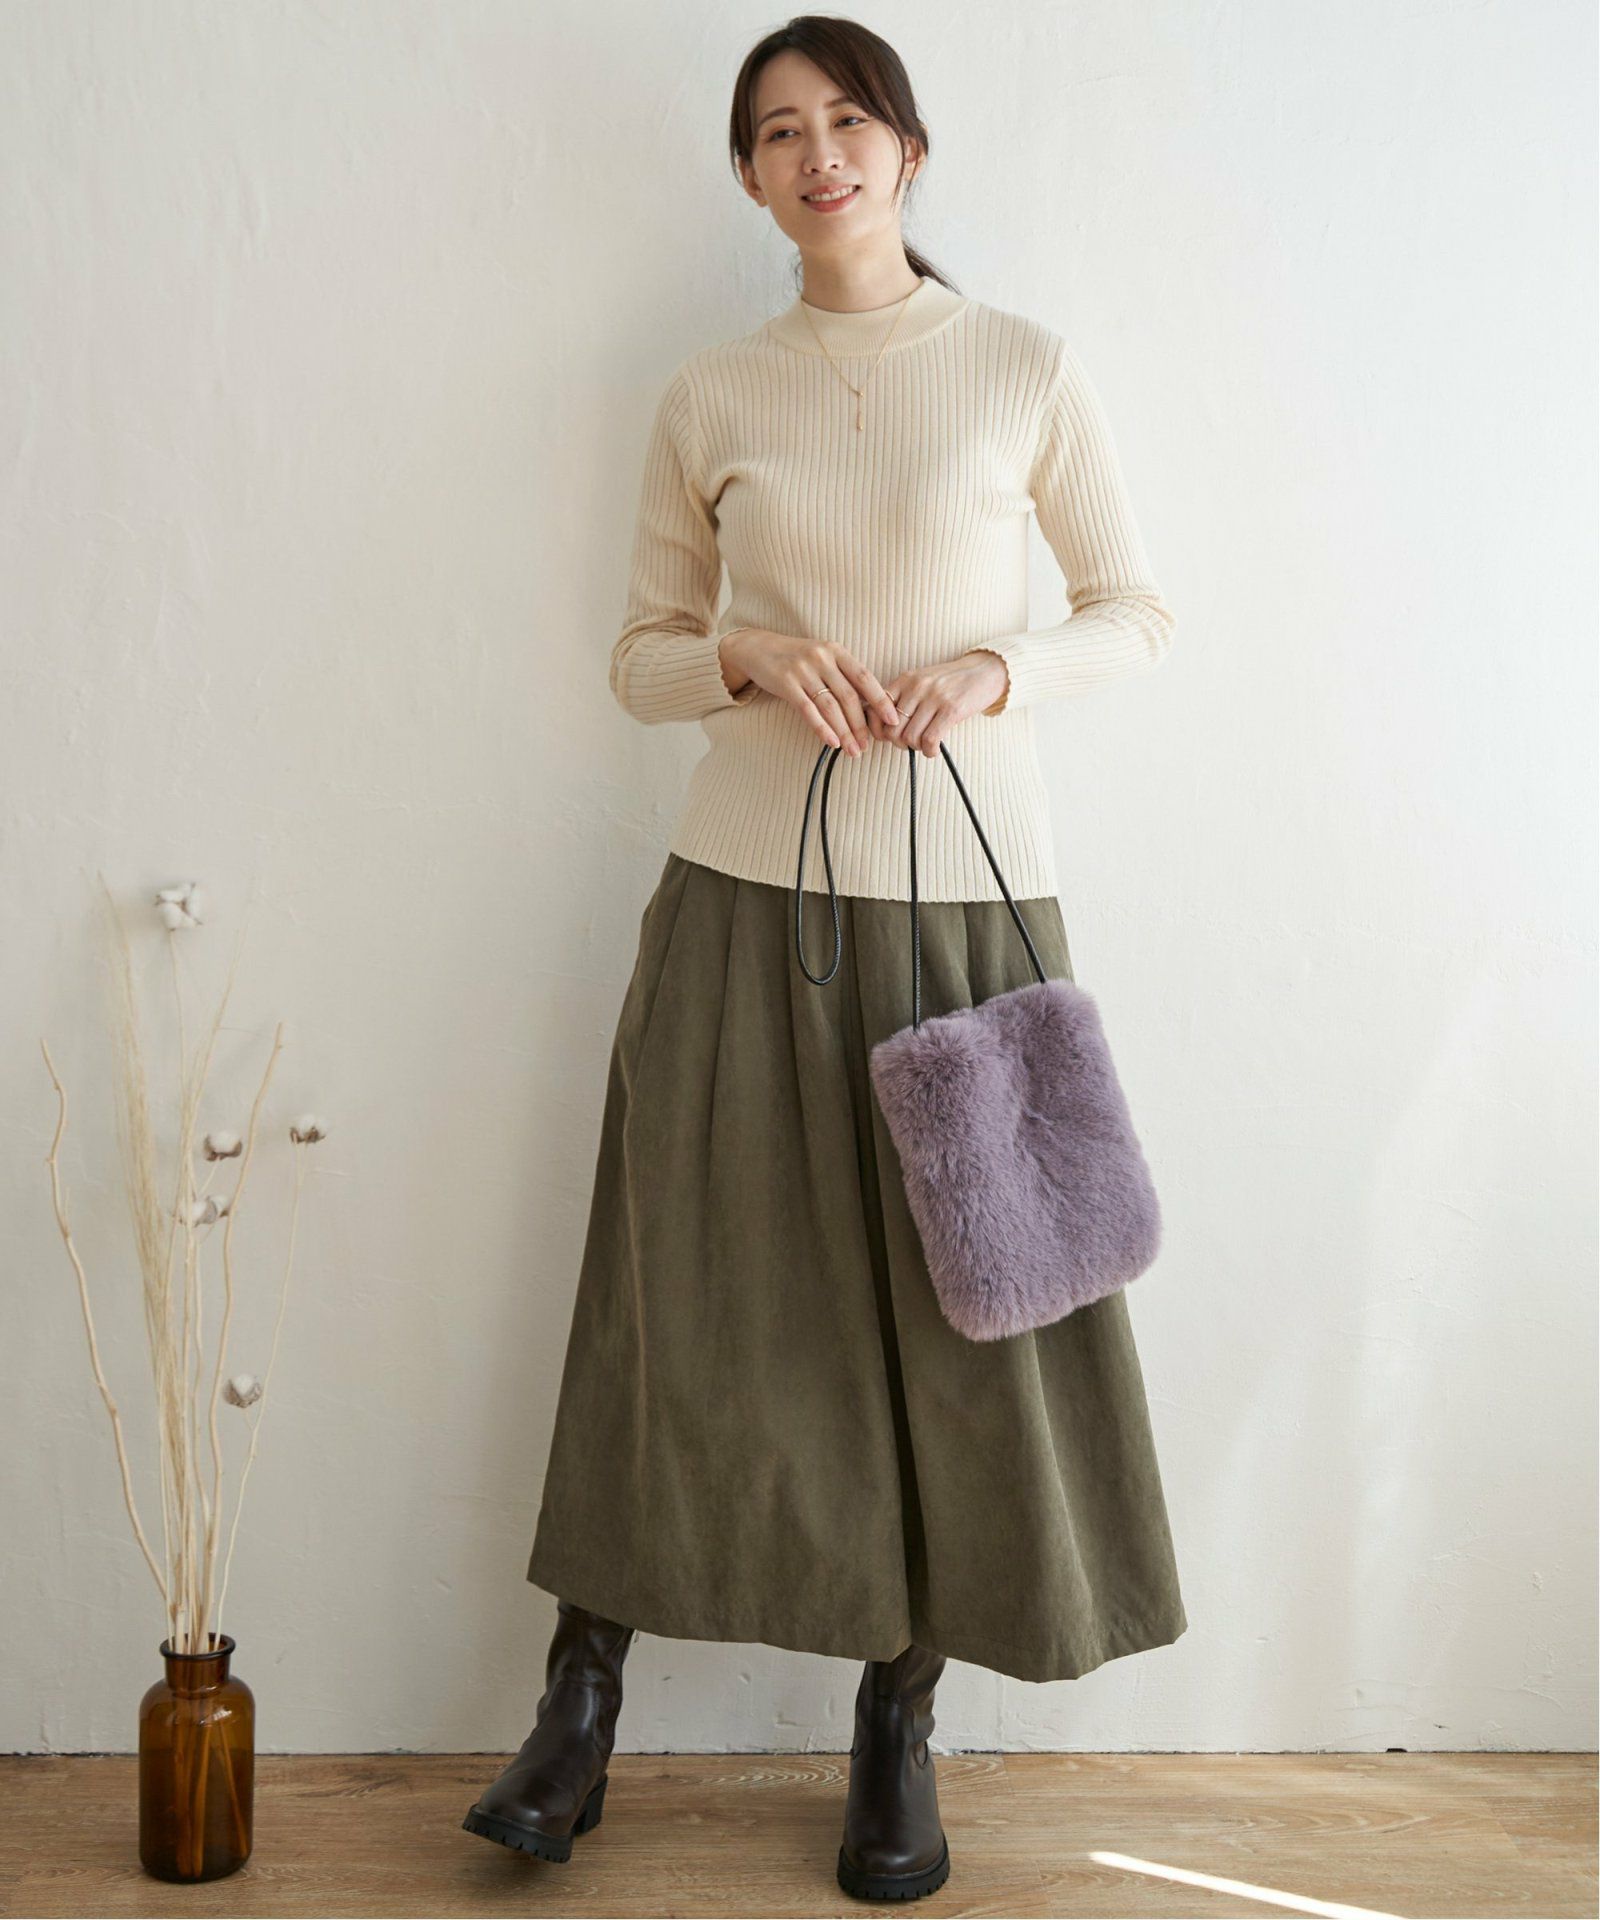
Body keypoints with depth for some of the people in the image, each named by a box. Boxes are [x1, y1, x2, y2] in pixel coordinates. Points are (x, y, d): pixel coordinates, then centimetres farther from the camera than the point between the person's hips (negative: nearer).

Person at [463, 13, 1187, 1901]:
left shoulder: (1026, 369, 3)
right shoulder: (708, 400, 7)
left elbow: (1137, 607, 8)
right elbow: (638, 653, 12)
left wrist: (997, 666, -10)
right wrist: (747, 654, -9)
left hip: (965, 887, 0)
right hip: (746, 889, 1)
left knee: (957, 1302, 4)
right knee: (692, 1297, 4)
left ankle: (898, 1725, 20)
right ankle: (581, 1699, 18)